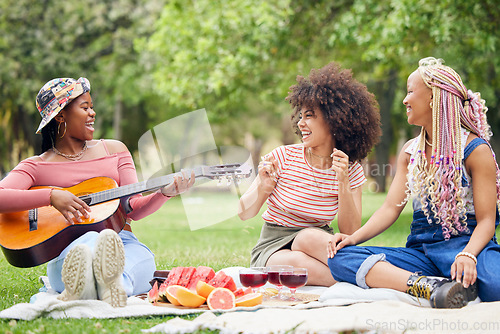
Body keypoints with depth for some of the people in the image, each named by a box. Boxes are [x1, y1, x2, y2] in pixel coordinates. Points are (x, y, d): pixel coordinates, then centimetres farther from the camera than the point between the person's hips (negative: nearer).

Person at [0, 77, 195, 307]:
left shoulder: (114, 150, 22)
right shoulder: (36, 167, 12)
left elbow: (134, 209, 13)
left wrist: (165, 193, -7)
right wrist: (52, 196, -21)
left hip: (124, 244, 3)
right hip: (65, 252, -2)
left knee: (141, 256, -34)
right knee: (93, 239, -38)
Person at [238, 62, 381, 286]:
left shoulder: (350, 170, -2)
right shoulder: (284, 157, -7)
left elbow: (350, 232, -11)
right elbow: (244, 213, -3)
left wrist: (343, 184, -22)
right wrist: (263, 188, -24)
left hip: (317, 244, 1)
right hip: (273, 248, -1)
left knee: (309, 237, -36)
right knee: (296, 261, -38)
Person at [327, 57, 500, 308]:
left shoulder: (476, 150, -2)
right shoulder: (410, 151, 16)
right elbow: (391, 207, 9)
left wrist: (468, 255, -27)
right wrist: (354, 237, -8)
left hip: (466, 243, -6)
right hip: (420, 250, 6)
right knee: (340, 257, -20)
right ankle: (429, 287, -36)